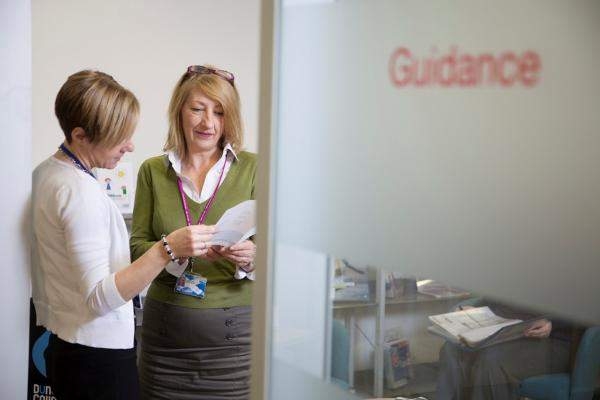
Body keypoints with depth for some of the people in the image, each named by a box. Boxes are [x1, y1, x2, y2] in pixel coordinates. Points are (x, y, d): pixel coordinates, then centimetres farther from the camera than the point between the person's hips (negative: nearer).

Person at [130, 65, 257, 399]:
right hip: (165, 328, 2)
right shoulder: (153, 170, 5)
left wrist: (250, 257, -24)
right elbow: (137, 246, 1)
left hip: (233, 326, -1)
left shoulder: (252, 168, 0)